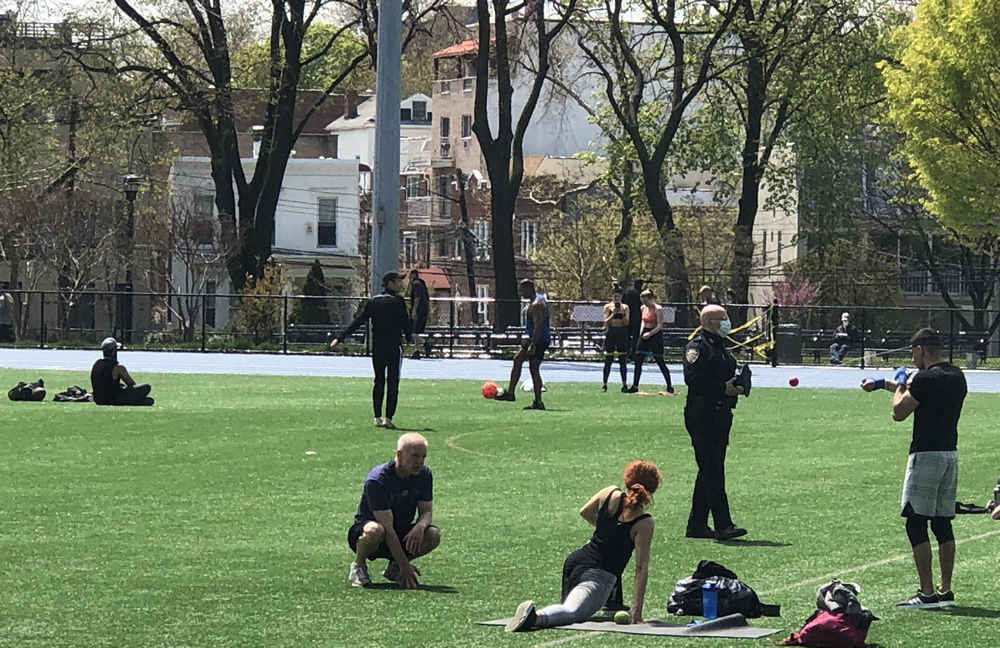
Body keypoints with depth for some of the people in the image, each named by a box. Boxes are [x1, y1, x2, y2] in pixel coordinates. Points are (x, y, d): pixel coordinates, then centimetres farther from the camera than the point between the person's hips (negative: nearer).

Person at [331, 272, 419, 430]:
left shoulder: (373, 302, 7)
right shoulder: (397, 302, -8)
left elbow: (357, 322, 5)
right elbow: (405, 323, -8)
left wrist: (340, 338, 8)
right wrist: (410, 336, 13)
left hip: (377, 347, 5)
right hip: (393, 347, -5)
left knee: (379, 381, 13)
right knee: (393, 382, -2)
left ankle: (377, 418, 12)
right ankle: (388, 418, -9)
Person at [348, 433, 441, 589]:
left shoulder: (424, 475, -5)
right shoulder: (377, 480, -26)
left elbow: (426, 511, -1)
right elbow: (387, 528, -28)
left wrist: (420, 526, -28)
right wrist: (404, 565, -32)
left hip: (401, 535, 6)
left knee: (433, 535, -23)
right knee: (375, 530, -42)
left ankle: (394, 567, 2)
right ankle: (358, 566, -9)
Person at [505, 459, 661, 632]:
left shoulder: (609, 494, 3)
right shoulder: (644, 523, -12)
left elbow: (585, 512, 25)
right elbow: (641, 568, -12)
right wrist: (637, 611, -10)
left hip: (575, 561, 7)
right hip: (600, 574, -7)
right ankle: (537, 617, -58)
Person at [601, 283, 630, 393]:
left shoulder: (625, 307, 5)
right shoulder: (608, 307, 1)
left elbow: (627, 323, -2)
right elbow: (606, 323, -6)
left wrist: (622, 313, -18)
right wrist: (613, 314, -18)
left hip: (622, 334, 1)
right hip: (611, 334, -1)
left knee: (623, 361, 1)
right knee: (608, 361, 0)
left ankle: (624, 384, 6)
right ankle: (604, 384, 5)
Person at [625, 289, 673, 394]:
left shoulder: (658, 309, -12)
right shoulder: (643, 308, 9)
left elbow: (660, 326, -16)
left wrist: (650, 333, -24)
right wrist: (641, 333, 8)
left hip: (655, 335, -7)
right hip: (645, 334, 7)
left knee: (660, 362, -2)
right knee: (638, 361, 1)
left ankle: (669, 386, 8)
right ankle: (635, 386, 6)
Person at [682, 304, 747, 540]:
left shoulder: (719, 346, 19)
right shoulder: (697, 347, -11)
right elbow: (693, 379, -21)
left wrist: (736, 386, 6)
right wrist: (724, 388, -21)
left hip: (721, 414, 10)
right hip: (702, 416, -10)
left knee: (710, 471, 12)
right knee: (712, 470, -10)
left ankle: (697, 524, 18)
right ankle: (723, 525, -13)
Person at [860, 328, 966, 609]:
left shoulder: (926, 378, -17)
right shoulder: (956, 376, 11)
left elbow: (899, 412, -12)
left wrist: (899, 385, 7)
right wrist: (881, 383, 36)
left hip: (926, 456, -8)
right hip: (950, 454, 9)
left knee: (916, 524, -6)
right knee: (943, 524, 13)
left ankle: (927, 594, -10)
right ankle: (945, 591, 16)